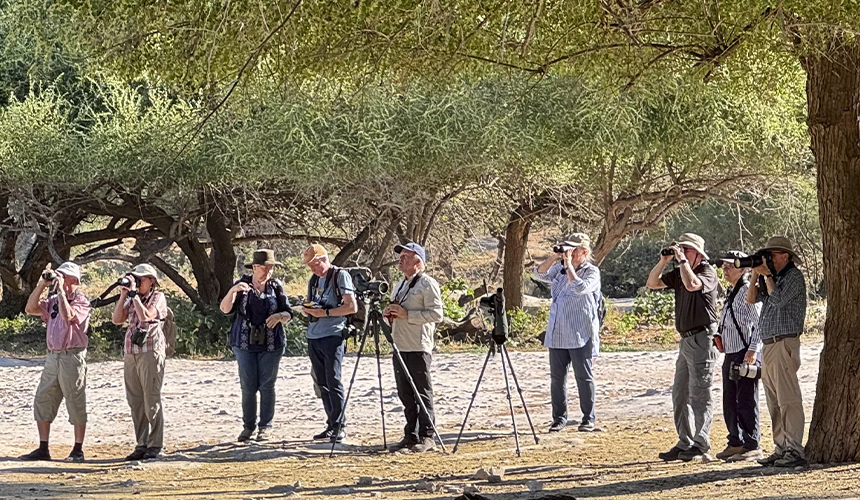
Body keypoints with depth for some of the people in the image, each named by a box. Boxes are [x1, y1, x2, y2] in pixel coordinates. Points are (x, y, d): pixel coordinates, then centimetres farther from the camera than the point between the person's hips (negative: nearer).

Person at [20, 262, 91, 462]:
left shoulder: (81, 301, -6)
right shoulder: (53, 300, 15)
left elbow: (67, 315, -23)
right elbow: (30, 309, 7)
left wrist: (60, 290, -16)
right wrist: (42, 285, 1)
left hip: (72, 356, -7)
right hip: (52, 356, 7)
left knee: (76, 404, -2)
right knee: (42, 402, 6)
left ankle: (78, 451, 4)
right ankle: (43, 449, 11)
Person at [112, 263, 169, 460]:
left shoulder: (158, 297, -1)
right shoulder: (133, 300, 18)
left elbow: (146, 315, -18)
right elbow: (117, 319, 10)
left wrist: (134, 293, -11)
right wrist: (123, 295, 3)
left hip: (150, 353, -7)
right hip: (131, 354, 7)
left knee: (151, 401, -6)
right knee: (135, 402, 6)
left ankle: (155, 446, -3)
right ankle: (141, 445, 10)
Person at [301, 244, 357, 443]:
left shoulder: (341, 276, -4)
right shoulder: (313, 280, 18)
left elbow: (352, 307, -11)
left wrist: (325, 312, -15)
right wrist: (306, 309, 0)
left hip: (332, 335, -8)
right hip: (313, 337, 8)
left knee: (333, 382, -10)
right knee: (322, 384, 8)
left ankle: (339, 426, -6)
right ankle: (331, 425, 12)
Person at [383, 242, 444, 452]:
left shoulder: (428, 284, -7)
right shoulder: (400, 285, 21)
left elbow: (436, 314, -15)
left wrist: (406, 314, -18)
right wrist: (388, 314, 7)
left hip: (418, 348, -9)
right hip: (399, 347, 9)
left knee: (422, 393, -5)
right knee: (405, 394, 10)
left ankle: (427, 437, -3)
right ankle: (411, 436, 16)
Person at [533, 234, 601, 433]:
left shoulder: (591, 271, -4)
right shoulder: (560, 268, 13)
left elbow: (580, 287, -21)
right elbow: (539, 274, 3)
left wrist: (568, 265, -13)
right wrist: (554, 257, -7)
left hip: (580, 335, -6)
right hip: (557, 333, 6)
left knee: (583, 377, -1)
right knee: (557, 377, 7)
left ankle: (588, 418, 7)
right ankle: (559, 418, 14)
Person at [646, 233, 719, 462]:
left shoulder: (707, 272, -10)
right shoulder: (679, 273, 14)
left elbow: (691, 284, -30)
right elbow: (652, 283, 13)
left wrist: (682, 260, -19)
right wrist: (664, 261, 1)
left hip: (702, 339, -9)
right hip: (686, 339, 9)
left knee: (699, 393, -6)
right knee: (680, 394, 11)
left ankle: (701, 443, -2)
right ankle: (685, 443, 16)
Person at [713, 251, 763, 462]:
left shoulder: (749, 292, -10)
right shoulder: (730, 294, 18)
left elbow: (759, 323, -16)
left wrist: (753, 349, -22)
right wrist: (719, 338, 15)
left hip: (746, 355, -10)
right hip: (730, 355, 10)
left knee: (746, 402, -7)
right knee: (730, 403, 12)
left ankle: (752, 446, -4)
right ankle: (735, 443, 20)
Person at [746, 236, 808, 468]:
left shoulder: (794, 276, -5)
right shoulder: (772, 277, 19)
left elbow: (778, 299, -17)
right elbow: (751, 299, 15)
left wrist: (767, 275, -7)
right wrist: (756, 275, 5)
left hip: (784, 343, -9)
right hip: (769, 345, 9)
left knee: (788, 400, -13)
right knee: (774, 402, 9)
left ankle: (795, 451, -16)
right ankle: (781, 448, 12)